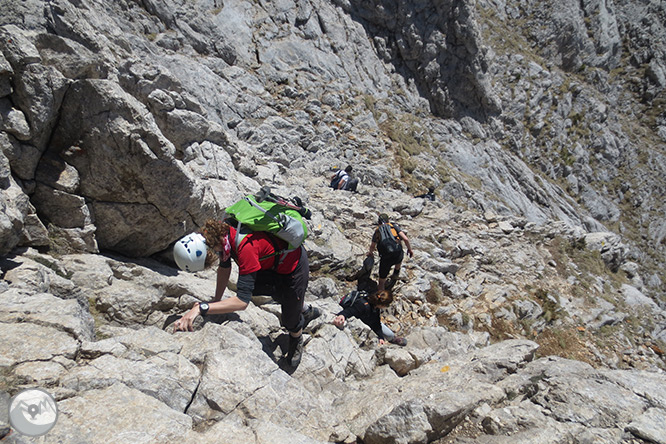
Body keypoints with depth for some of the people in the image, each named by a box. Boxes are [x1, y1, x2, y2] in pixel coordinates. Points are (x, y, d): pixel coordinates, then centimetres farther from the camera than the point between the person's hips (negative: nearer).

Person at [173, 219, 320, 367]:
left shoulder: (246, 247, -42)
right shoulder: (223, 230, -16)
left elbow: (242, 301, -44)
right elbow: (224, 268, 2)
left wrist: (201, 308, -48)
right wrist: (216, 300, 1)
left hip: (295, 266, -8)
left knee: (290, 321, 5)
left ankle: (297, 339, 45)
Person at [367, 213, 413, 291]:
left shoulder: (377, 231, 12)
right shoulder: (395, 226, 10)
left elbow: (372, 246, 19)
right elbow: (405, 239, -1)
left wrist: (370, 253, 41)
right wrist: (410, 249, 13)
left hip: (386, 258, -1)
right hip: (398, 255, 1)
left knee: (382, 281, 13)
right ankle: (395, 275, 43)